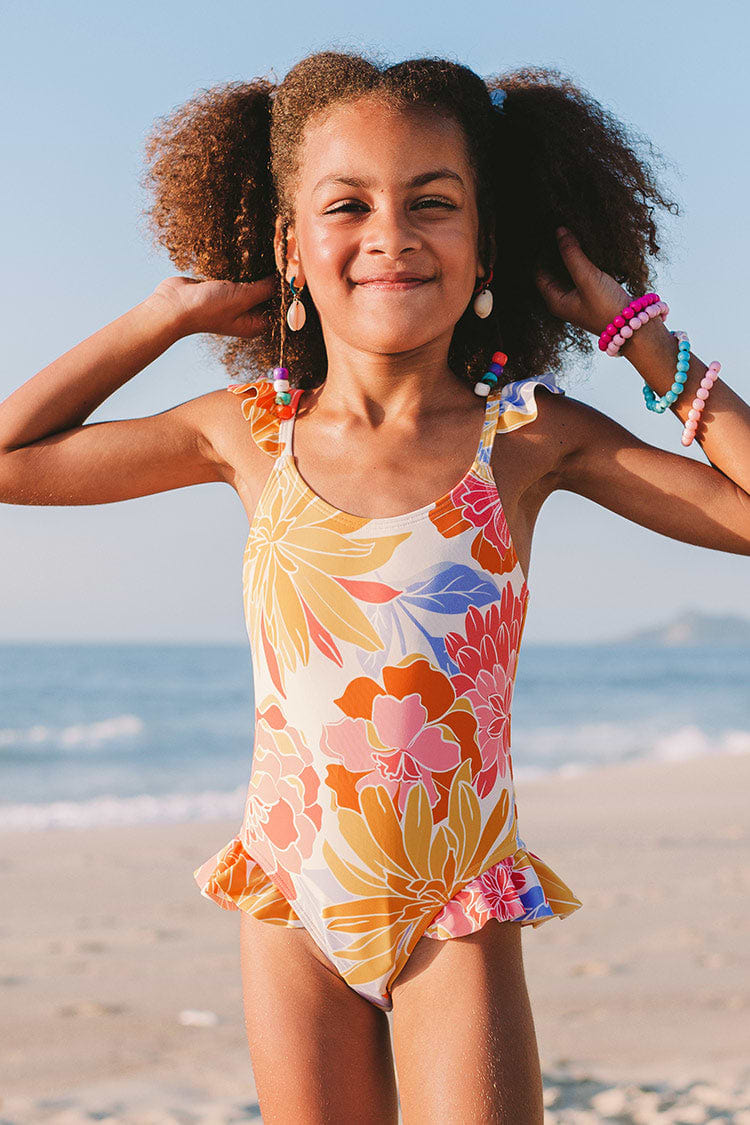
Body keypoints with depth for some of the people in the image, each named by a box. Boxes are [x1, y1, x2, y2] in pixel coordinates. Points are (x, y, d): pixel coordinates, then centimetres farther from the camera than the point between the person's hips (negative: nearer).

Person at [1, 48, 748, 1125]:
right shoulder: (250, 433, 0)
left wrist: (638, 332, -5)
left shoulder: (530, 437, -5)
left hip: (458, 919, -2)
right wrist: (166, 315, 6)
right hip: (292, 912, 2)